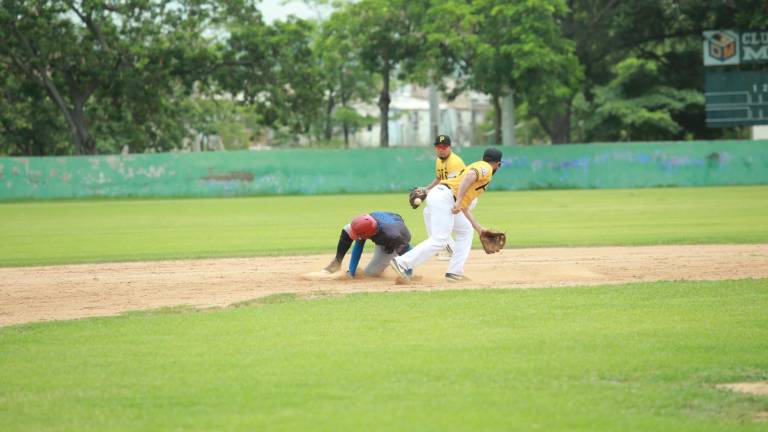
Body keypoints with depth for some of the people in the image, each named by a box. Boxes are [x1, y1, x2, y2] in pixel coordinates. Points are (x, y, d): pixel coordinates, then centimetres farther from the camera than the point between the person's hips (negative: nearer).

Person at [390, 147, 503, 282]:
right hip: (444, 197, -10)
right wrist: (459, 201, -28)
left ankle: (455, 272, 13)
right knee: (439, 241, -17)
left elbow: (465, 208, 30)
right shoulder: (486, 168, 4)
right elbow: (469, 176, -21)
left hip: (438, 196, 10)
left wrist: (478, 228, 30)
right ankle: (402, 263, -23)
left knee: (466, 231, 21)